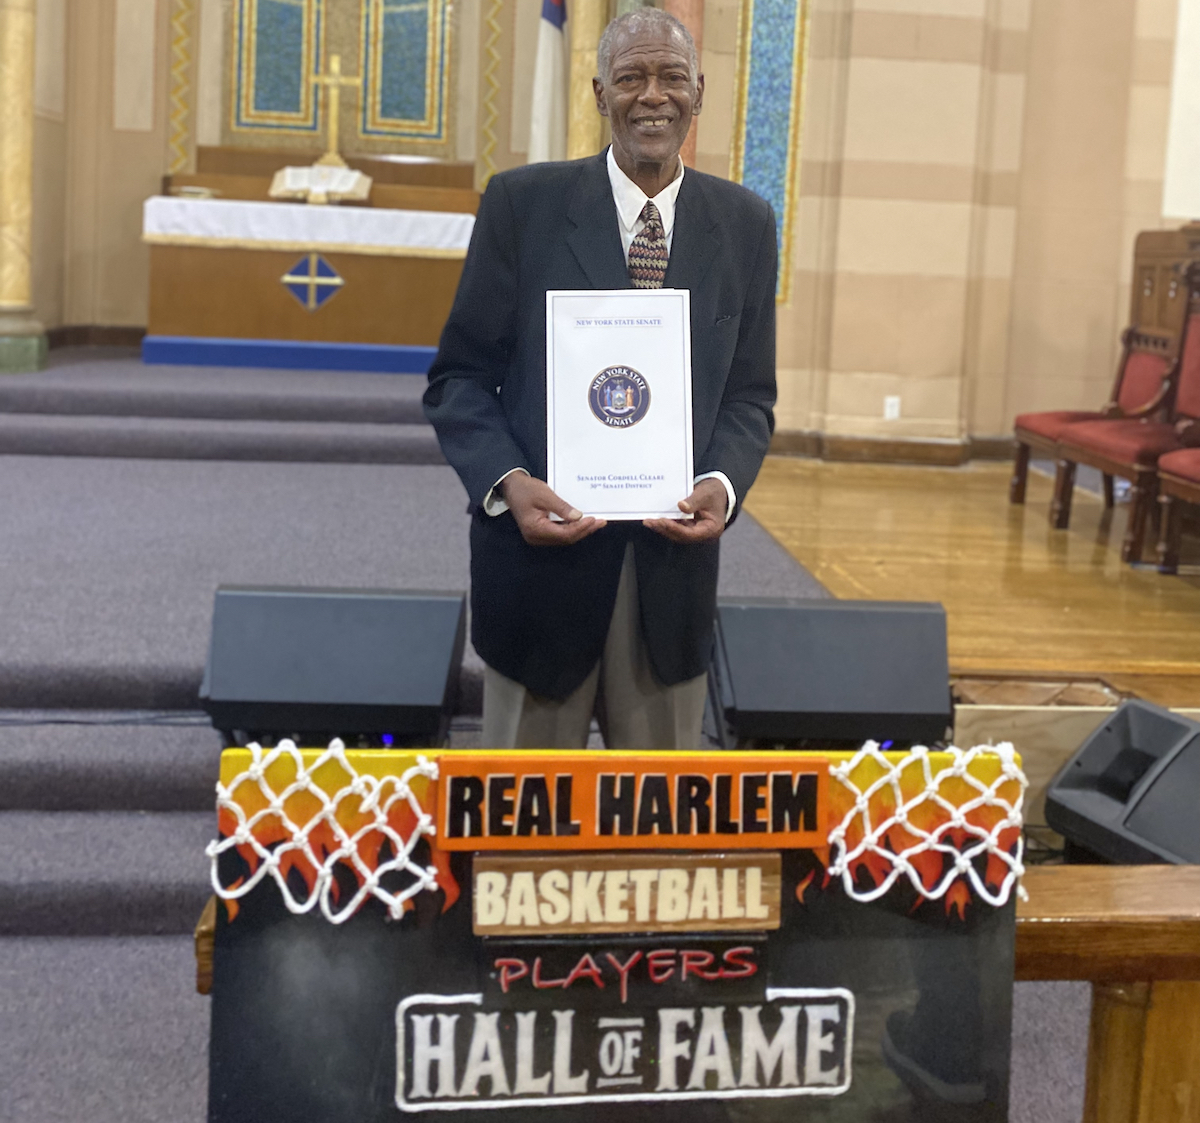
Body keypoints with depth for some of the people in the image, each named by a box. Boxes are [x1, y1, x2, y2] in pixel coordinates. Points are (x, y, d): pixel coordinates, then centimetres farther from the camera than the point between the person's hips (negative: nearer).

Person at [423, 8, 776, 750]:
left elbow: (750, 393, 9)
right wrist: (506, 484, -17)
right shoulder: (523, 203, -2)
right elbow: (461, 375, 0)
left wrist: (722, 485, -11)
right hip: (541, 554, -2)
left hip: (675, 558, 2)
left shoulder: (744, 224, 6)